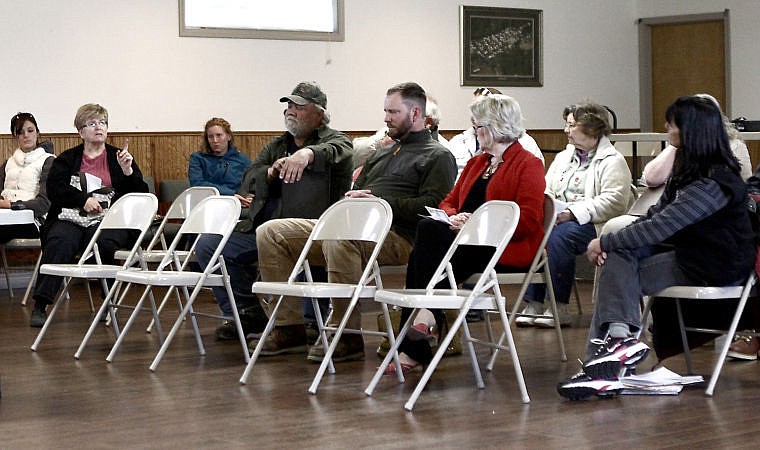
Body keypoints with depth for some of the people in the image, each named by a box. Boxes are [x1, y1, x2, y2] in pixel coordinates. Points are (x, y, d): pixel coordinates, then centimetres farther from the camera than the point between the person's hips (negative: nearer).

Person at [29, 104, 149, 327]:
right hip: (72, 218, 1)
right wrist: (83, 199, -11)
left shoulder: (118, 158, 19)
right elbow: (54, 189, 2)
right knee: (59, 241, -31)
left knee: (103, 241, -35)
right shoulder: (67, 159, 20)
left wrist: (128, 171, -5)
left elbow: (140, 195, 12)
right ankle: (40, 306, -35)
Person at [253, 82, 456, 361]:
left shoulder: (438, 156, 6)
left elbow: (431, 205, -10)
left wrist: (379, 201, -12)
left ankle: (348, 336, -32)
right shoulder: (382, 154, 32)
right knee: (271, 233, -4)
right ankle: (289, 328, -8)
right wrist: (352, 199, 8)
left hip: (396, 236, -9)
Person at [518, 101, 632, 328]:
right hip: (558, 219, 6)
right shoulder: (563, 157, 25)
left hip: (591, 224, -6)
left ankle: (559, 309, -30)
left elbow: (613, 201, -14)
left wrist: (573, 212, -22)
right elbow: (546, 191, 19)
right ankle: (532, 304, -28)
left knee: (559, 235, -35)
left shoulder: (612, 162, -1)